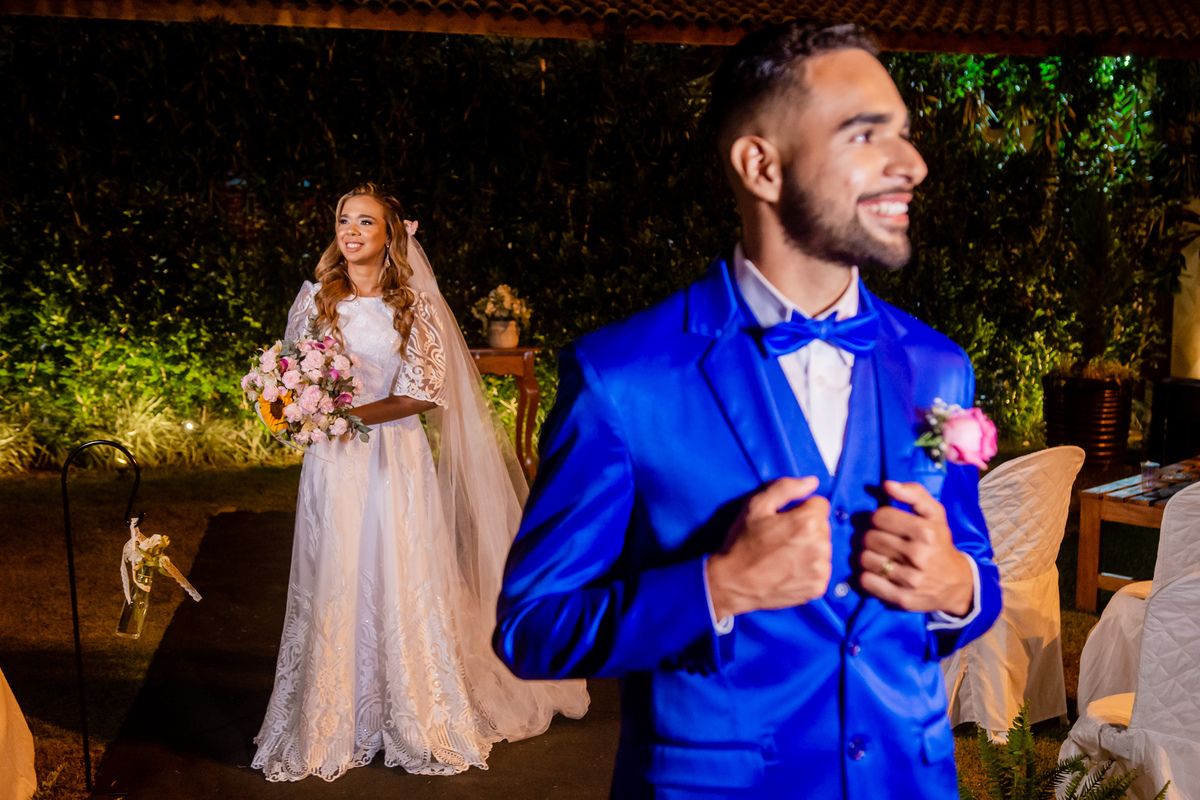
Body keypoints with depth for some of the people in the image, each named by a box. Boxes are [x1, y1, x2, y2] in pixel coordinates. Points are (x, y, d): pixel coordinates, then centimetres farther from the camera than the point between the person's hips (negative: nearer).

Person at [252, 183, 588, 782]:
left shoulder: (412, 302, 2)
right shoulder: (315, 297, 7)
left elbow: (423, 392, -4)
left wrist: (355, 414, -15)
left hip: (396, 461, -1)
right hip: (333, 462, 2)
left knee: (401, 583, 2)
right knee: (334, 584, 3)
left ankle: (417, 723, 17)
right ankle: (333, 724, 17)